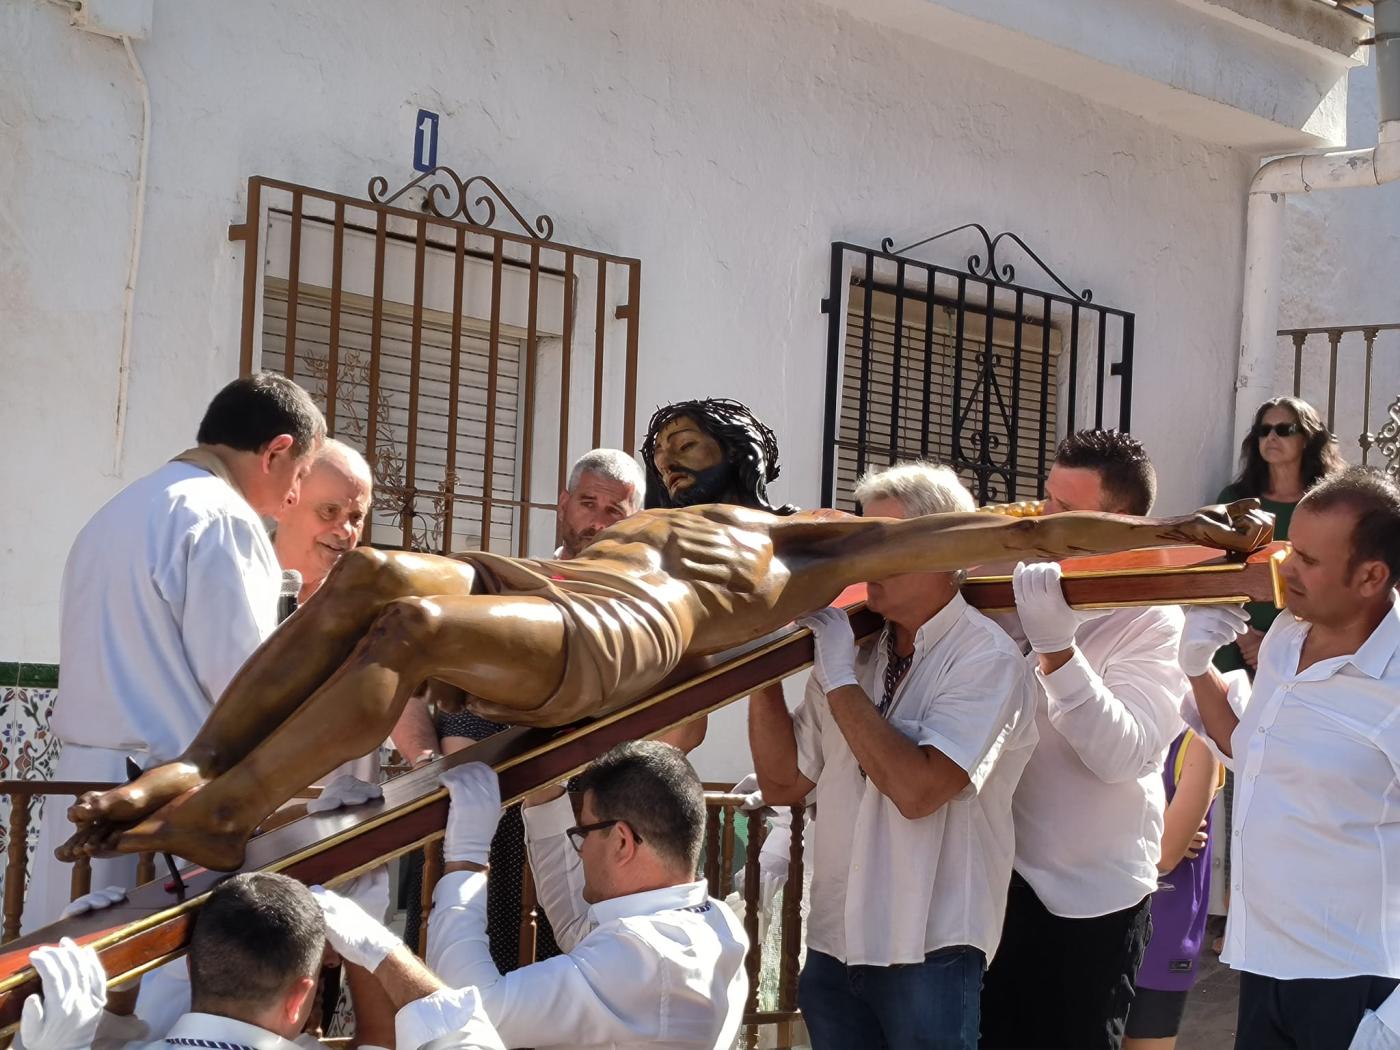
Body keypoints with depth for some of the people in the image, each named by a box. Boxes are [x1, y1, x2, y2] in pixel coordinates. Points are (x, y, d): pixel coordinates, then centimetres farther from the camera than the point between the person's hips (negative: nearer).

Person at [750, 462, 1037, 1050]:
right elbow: (784, 784, 9)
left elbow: (917, 790, -23)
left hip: (928, 956, -6)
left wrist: (839, 677, -16)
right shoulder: (856, 651, 7)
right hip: (833, 943, 6)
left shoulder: (985, 659, -11)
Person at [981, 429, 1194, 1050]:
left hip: (1090, 896, -5)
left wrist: (1056, 648, -35)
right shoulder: (1025, 587, 1)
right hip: (999, 875, 5)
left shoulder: (1155, 623, -13)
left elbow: (1122, 754, -26)